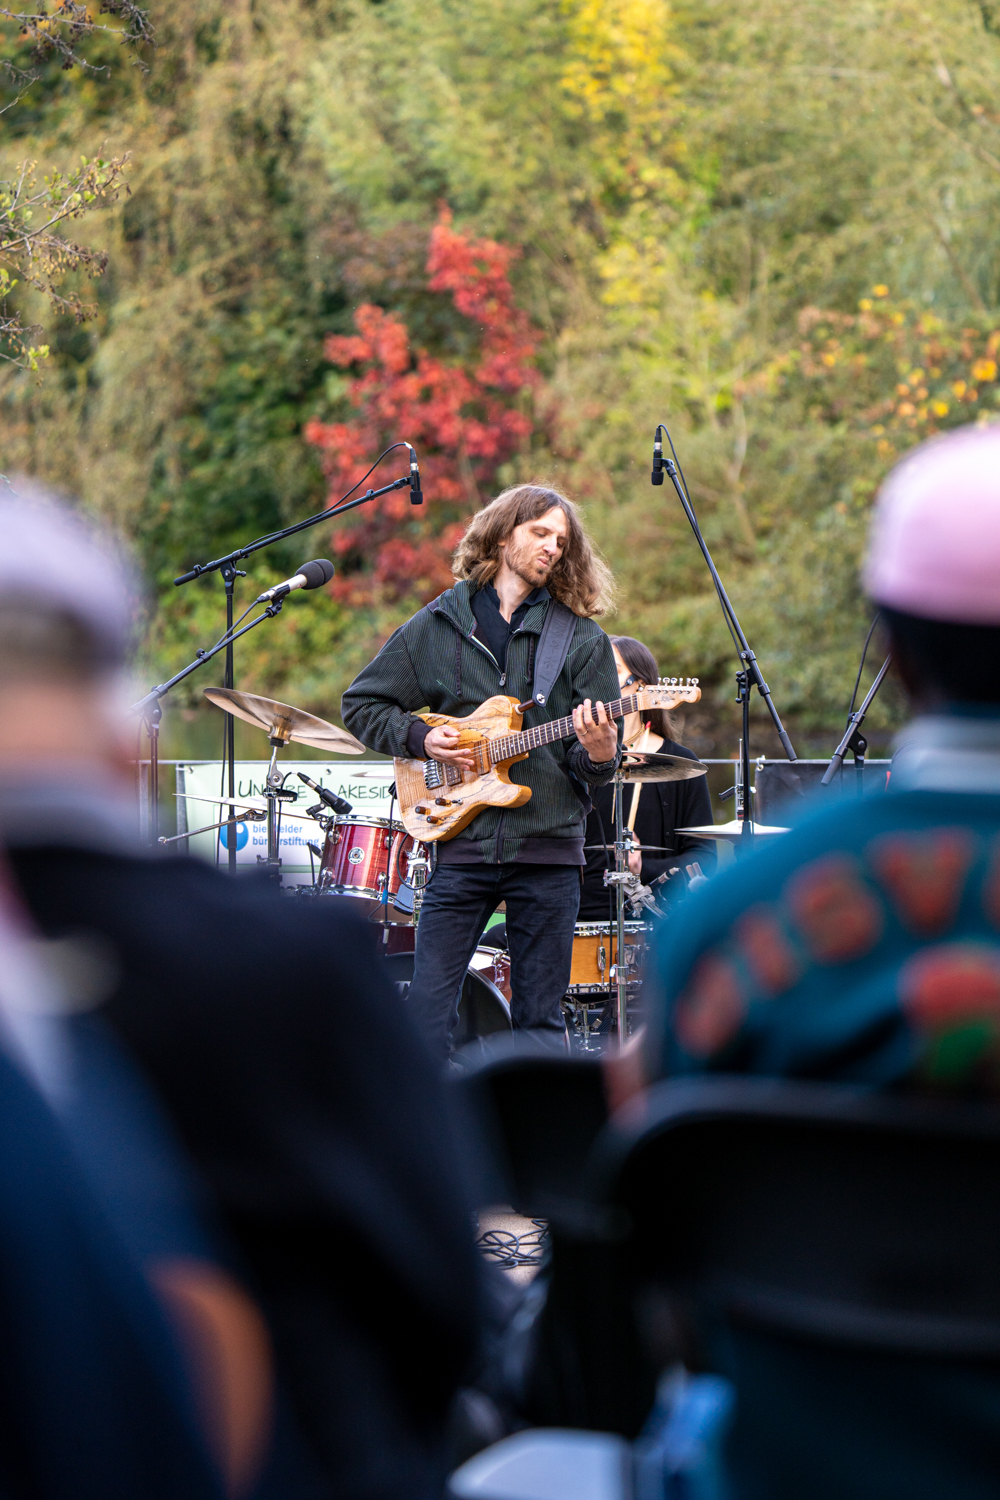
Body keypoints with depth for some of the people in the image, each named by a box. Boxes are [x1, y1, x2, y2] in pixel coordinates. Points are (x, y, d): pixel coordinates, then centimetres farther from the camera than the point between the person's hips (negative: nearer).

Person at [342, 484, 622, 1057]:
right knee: (427, 1013, -5)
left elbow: (603, 746, 5)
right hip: (460, 842, 0)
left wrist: (598, 755, -19)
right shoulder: (436, 625, 8)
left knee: (541, 1023, 3)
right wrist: (420, 736, -2)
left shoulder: (581, 637, 6)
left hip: (548, 845, 0)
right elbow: (361, 703, 15)